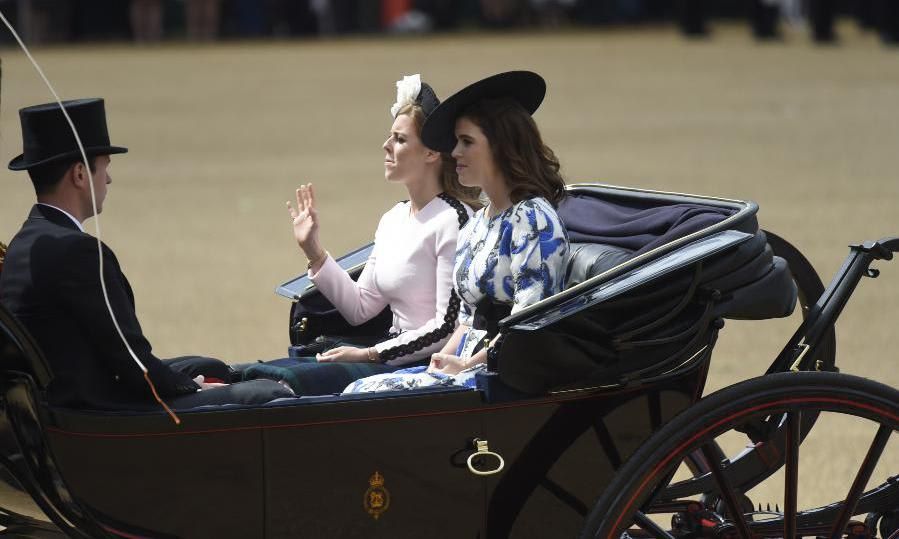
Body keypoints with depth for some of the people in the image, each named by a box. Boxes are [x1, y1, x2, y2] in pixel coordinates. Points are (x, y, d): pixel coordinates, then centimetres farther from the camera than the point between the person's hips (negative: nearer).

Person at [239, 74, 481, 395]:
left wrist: (371, 354, -14)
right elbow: (360, 309, 15)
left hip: (430, 366, -9)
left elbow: (448, 326, -17)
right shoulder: (394, 219, 15)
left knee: (296, 378, -25)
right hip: (395, 357, 9)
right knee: (260, 373, -7)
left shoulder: (452, 220, -13)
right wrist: (312, 250, 8)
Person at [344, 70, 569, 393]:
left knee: (369, 394, -24)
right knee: (358, 392, -10)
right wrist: (443, 360, 4)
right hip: (471, 366, 9)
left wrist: (466, 364, -13)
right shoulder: (476, 224, 21)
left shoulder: (533, 217, -9)